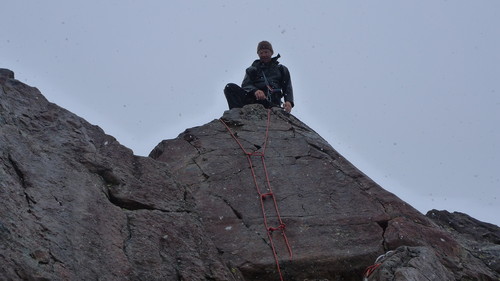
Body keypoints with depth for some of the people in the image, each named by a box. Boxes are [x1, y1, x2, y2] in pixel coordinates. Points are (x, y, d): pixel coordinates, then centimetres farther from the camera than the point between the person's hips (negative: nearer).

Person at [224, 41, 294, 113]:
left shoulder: (282, 69, 27)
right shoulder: (252, 69, 27)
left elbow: (288, 88, 16)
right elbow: (245, 85, 9)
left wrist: (289, 102, -8)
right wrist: (255, 90, -18)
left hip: (272, 102, -1)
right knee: (230, 87, -24)